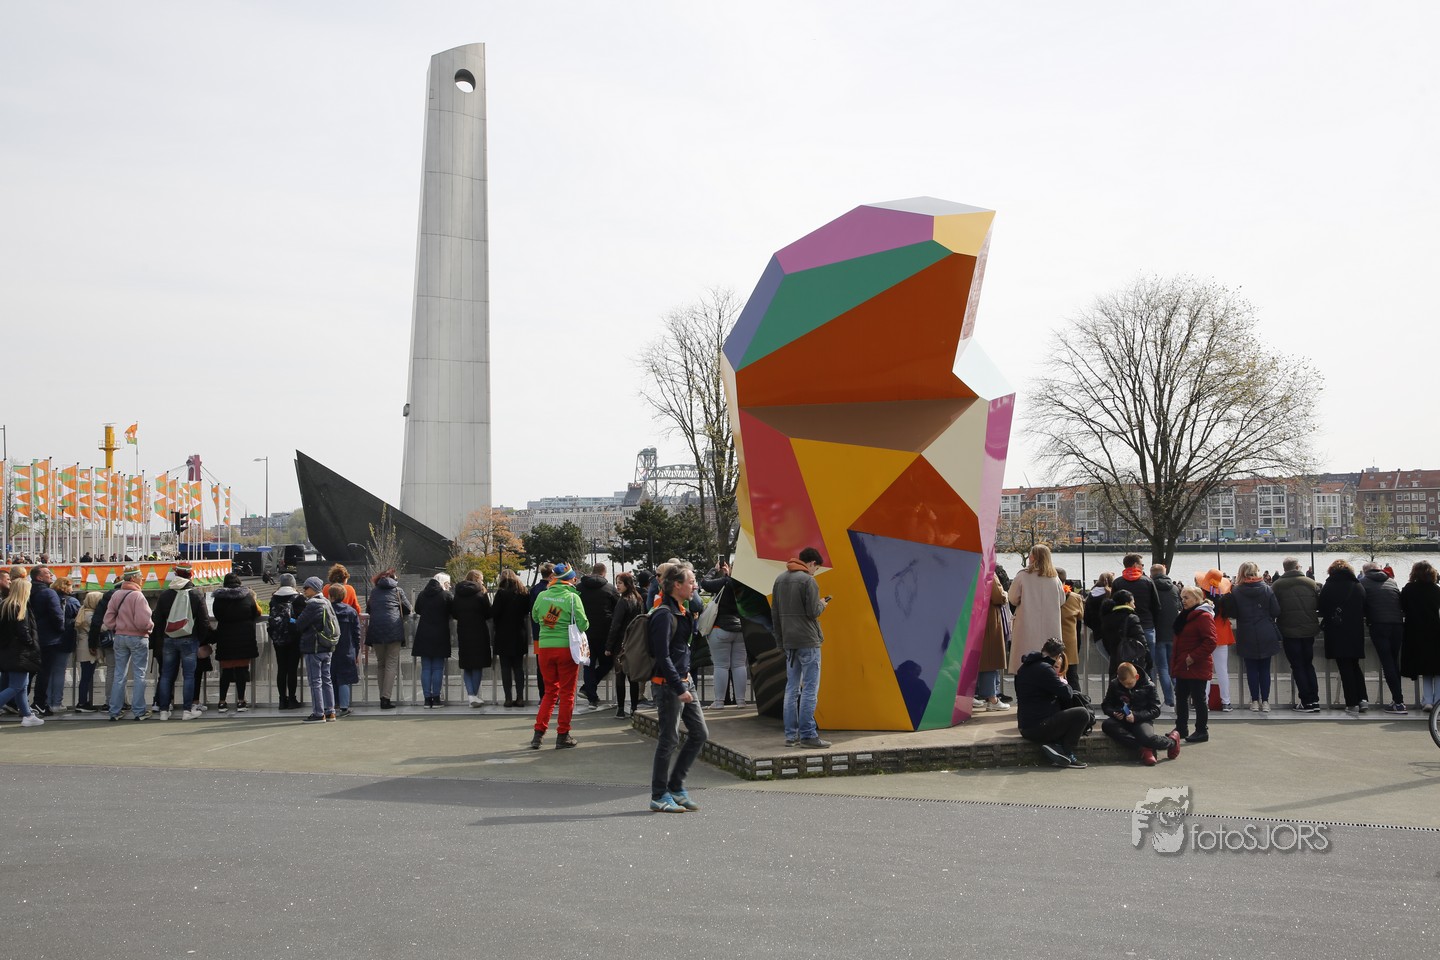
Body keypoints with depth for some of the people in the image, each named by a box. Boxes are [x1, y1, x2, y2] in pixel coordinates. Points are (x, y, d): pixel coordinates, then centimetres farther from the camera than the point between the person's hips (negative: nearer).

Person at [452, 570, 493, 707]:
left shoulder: (457, 594, 4)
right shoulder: (480, 593, -8)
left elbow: (453, 613, 8)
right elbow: (488, 614, -6)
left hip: (462, 633, 4)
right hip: (479, 633, -4)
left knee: (466, 666, 10)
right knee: (478, 665, 5)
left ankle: (471, 694, 0)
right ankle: (475, 695, 4)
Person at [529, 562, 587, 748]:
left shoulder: (542, 595, 2)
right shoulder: (572, 597, -10)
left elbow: (535, 617, 16)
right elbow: (583, 624, -10)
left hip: (545, 647, 4)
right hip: (567, 647, -4)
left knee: (550, 691, 17)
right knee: (567, 692, 8)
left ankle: (539, 733, 11)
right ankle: (563, 735, 12)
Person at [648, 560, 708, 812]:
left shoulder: (683, 611, 13)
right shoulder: (664, 615, -17)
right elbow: (662, 657, -21)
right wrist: (679, 688, -22)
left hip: (685, 681, 10)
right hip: (668, 684, -10)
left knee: (700, 733, 10)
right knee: (669, 740, -2)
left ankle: (675, 786, 20)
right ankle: (659, 796, 10)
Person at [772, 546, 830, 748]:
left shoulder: (779, 580, 12)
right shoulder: (808, 580, -11)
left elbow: (774, 613, 15)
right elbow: (813, 612, -16)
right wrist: (822, 604, 6)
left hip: (789, 642, 7)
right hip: (808, 642, -7)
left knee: (792, 689, 10)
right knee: (810, 689, -4)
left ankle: (791, 735, 11)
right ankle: (808, 735, -4)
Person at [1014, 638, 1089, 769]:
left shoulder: (1025, 667, 14)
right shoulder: (1044, 669, -17)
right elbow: (1067, 693, -17)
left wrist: (1060, 682, 12)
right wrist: (1064, 683, 4)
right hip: (1038, 727, -10)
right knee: (1082, 714, -8)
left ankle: (1054, 745, 3)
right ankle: (1066, 753, -2)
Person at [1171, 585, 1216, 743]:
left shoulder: (1204, 616, -14)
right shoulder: (1184, 615, 16)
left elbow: (1210, 641, -21)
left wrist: (1193, 657, -20)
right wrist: (1175, 661, 17)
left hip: (1197, 667, -10)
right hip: (1182, 666, 10)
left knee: (1198, 698, -1)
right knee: (1181, 697, 14)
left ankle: (1202, 731, 8)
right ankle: (1181, 728, 24)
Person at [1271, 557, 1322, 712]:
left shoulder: (1277, 585, -7)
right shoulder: (1311, 583, -1)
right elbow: (1320, 606, 2)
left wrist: (1275, 629, 9)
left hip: (1289, 631, -3)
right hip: (1309, 630, 3)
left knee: (1297, 666, 5)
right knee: (1308, 664, 16)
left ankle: (1306, 701, 3)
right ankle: (1314, 700, 13)